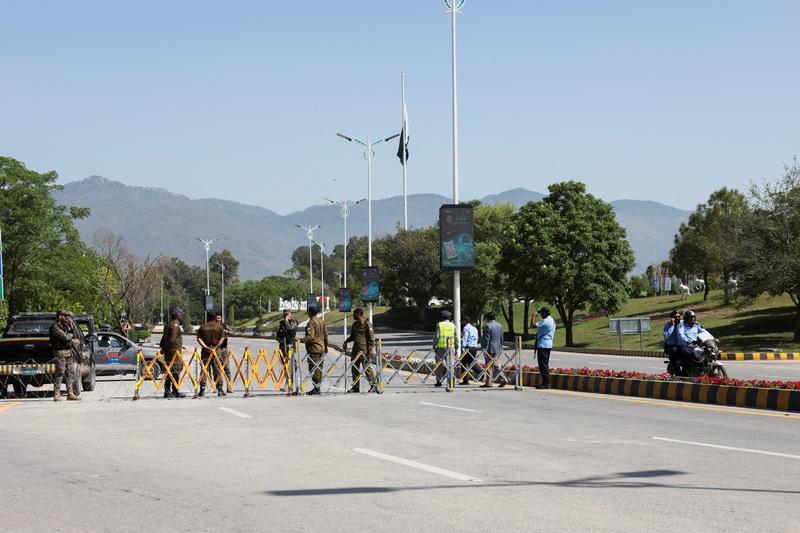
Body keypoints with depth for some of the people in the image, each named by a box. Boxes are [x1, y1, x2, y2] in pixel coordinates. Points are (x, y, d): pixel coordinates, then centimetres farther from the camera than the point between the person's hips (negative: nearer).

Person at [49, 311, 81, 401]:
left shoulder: (65, 326, 18)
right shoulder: (55, 327, -8)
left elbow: (73, 336, 15)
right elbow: (65, 337, -18)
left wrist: (71, 326, 5)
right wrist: (73, 339, 2)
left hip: (69, 352, 8)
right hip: (60, 352, -8)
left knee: (71, 373, 5)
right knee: (59, 374, -9)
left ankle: (70, 393, 8)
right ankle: (56, 395, -7)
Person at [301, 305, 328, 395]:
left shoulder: (311, 322, -14)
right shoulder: (321, 321, 11)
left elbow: (310, 336, -25)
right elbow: (325, 335, 17)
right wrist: (326, 346, 25)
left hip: (313, 348, -8)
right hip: (321, 348, 8)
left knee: (313, 368, -6)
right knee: (319, 368, 12)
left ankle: (316, 388, -9)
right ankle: (318, 388, 15)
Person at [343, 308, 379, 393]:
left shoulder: (367, 324, -6)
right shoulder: (355, 324, 15)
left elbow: (371, 337, -8)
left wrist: (371, 349, -15)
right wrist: (346, 341, 10)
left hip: (364, 349, -8)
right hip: (355, 349, 8)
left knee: (367, 367, -10)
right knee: (354, 367, 7)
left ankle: (373, 385, -5)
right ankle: (356, 387, 14)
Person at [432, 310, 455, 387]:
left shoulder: (439, 325, -2)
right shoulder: (452, 325, 6)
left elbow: (436, 337, -7)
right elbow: (456, 338, 7)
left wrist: (434, 346, 1)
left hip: (441, 347, -2)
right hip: (450, 347, 2)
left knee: (439, 364, 6)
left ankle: (439, 381, 7)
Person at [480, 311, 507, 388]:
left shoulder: (488, 326, -13)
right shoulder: (500, 326, 11)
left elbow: (486, 339, -15)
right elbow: (501, 338, 16)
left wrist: (484, 349, -12)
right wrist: (500, 347, 23)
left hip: (490, 349, -7)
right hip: (498, 349, 7)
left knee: (489, 367, -2)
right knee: (495, 365, 15)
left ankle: (488, 383, 1)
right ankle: (503, 379, 5)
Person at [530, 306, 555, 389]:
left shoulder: (545, 321, -17)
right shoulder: (552, 320, 16)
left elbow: (533, 325, -19)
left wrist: (534, 316, -5)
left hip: (543, 345, -10)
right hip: (548, 344, 10)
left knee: (543, 364, -7)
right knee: (545, 364, 15)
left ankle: (546, 383, -8)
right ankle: (546, 382, 18)